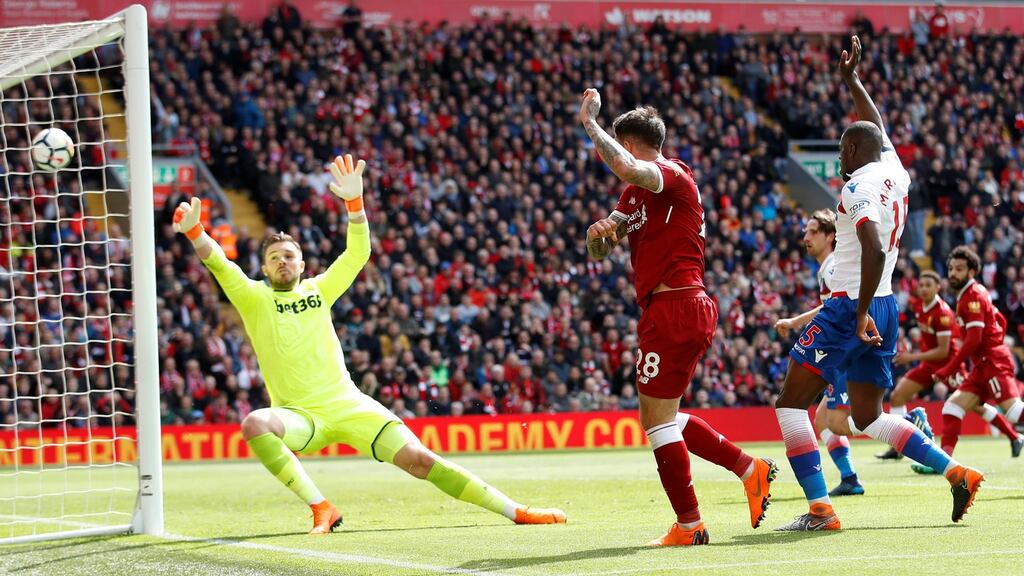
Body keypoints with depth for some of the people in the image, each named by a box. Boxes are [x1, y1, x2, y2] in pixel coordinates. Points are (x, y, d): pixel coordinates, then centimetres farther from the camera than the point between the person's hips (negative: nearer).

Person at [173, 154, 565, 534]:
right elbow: (220, 265, -11)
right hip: (299, 415, -1)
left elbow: (358, 254, 1)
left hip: (348, 405, 1)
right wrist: (194, 230, -29)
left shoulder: (318, 290, 10)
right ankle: (320, 509, -29)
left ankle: (515, 511, -3)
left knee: (419, 459, -8)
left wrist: (354, 202, -14)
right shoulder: (254, 298, 4)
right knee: (254, 425, -35)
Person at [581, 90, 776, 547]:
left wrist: (589, 121, -19)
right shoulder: (635, 194, 20)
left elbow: (626, 166, -32)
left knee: (657, 418, -7)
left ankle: (689, 526, -1)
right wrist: (599, 232, -4)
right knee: (661, 418, 16)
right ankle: (749, 469, 19)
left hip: (676, 307, -10)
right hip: (668, 310, 10)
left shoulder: (673, 174, -10)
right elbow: (599, 250, 20)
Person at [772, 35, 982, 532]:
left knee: (791, 403, -3)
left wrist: (862, 313, -24)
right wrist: (851, 80, 42)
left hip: (850, 307, -9)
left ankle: (820, 510, -12)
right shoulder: (894, 172, 11)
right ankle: (956, 472, 5)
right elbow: (878, 129, 33)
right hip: (885, 310, 9)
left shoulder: (858, 188, -14)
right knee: (868, 418, 16)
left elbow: (875, 250, -28)